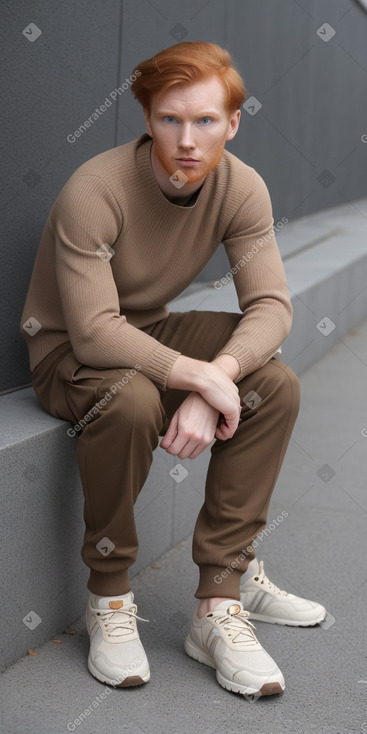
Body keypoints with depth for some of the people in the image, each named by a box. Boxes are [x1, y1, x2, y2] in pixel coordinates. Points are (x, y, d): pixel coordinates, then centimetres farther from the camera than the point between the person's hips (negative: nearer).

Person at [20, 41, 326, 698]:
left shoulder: (241, 188, -11)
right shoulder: (93, 192, -28)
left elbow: (271, 304, -18)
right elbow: (93, 332, -32)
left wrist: (219, 377, -36)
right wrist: (197, 376, -40)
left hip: (152, 332, 6)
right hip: (67, 350, -6)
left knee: (276, 385, -16)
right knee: (131, 400, -38)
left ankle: (223, 596, -11)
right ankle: (109, 600, -16)